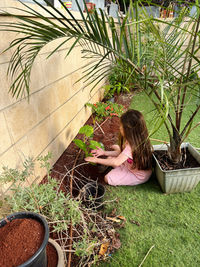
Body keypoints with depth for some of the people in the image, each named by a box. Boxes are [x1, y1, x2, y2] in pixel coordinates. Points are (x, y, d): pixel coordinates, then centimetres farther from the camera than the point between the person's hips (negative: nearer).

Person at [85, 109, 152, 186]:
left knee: (108, 178, -14)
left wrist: (97, 160, -27)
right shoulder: (138, 139, -7)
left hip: (138, 176, -8)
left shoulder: (132, 146, -36)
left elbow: (116, 162, -36)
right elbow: (122, 153, 2)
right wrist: (104, 152, -3)